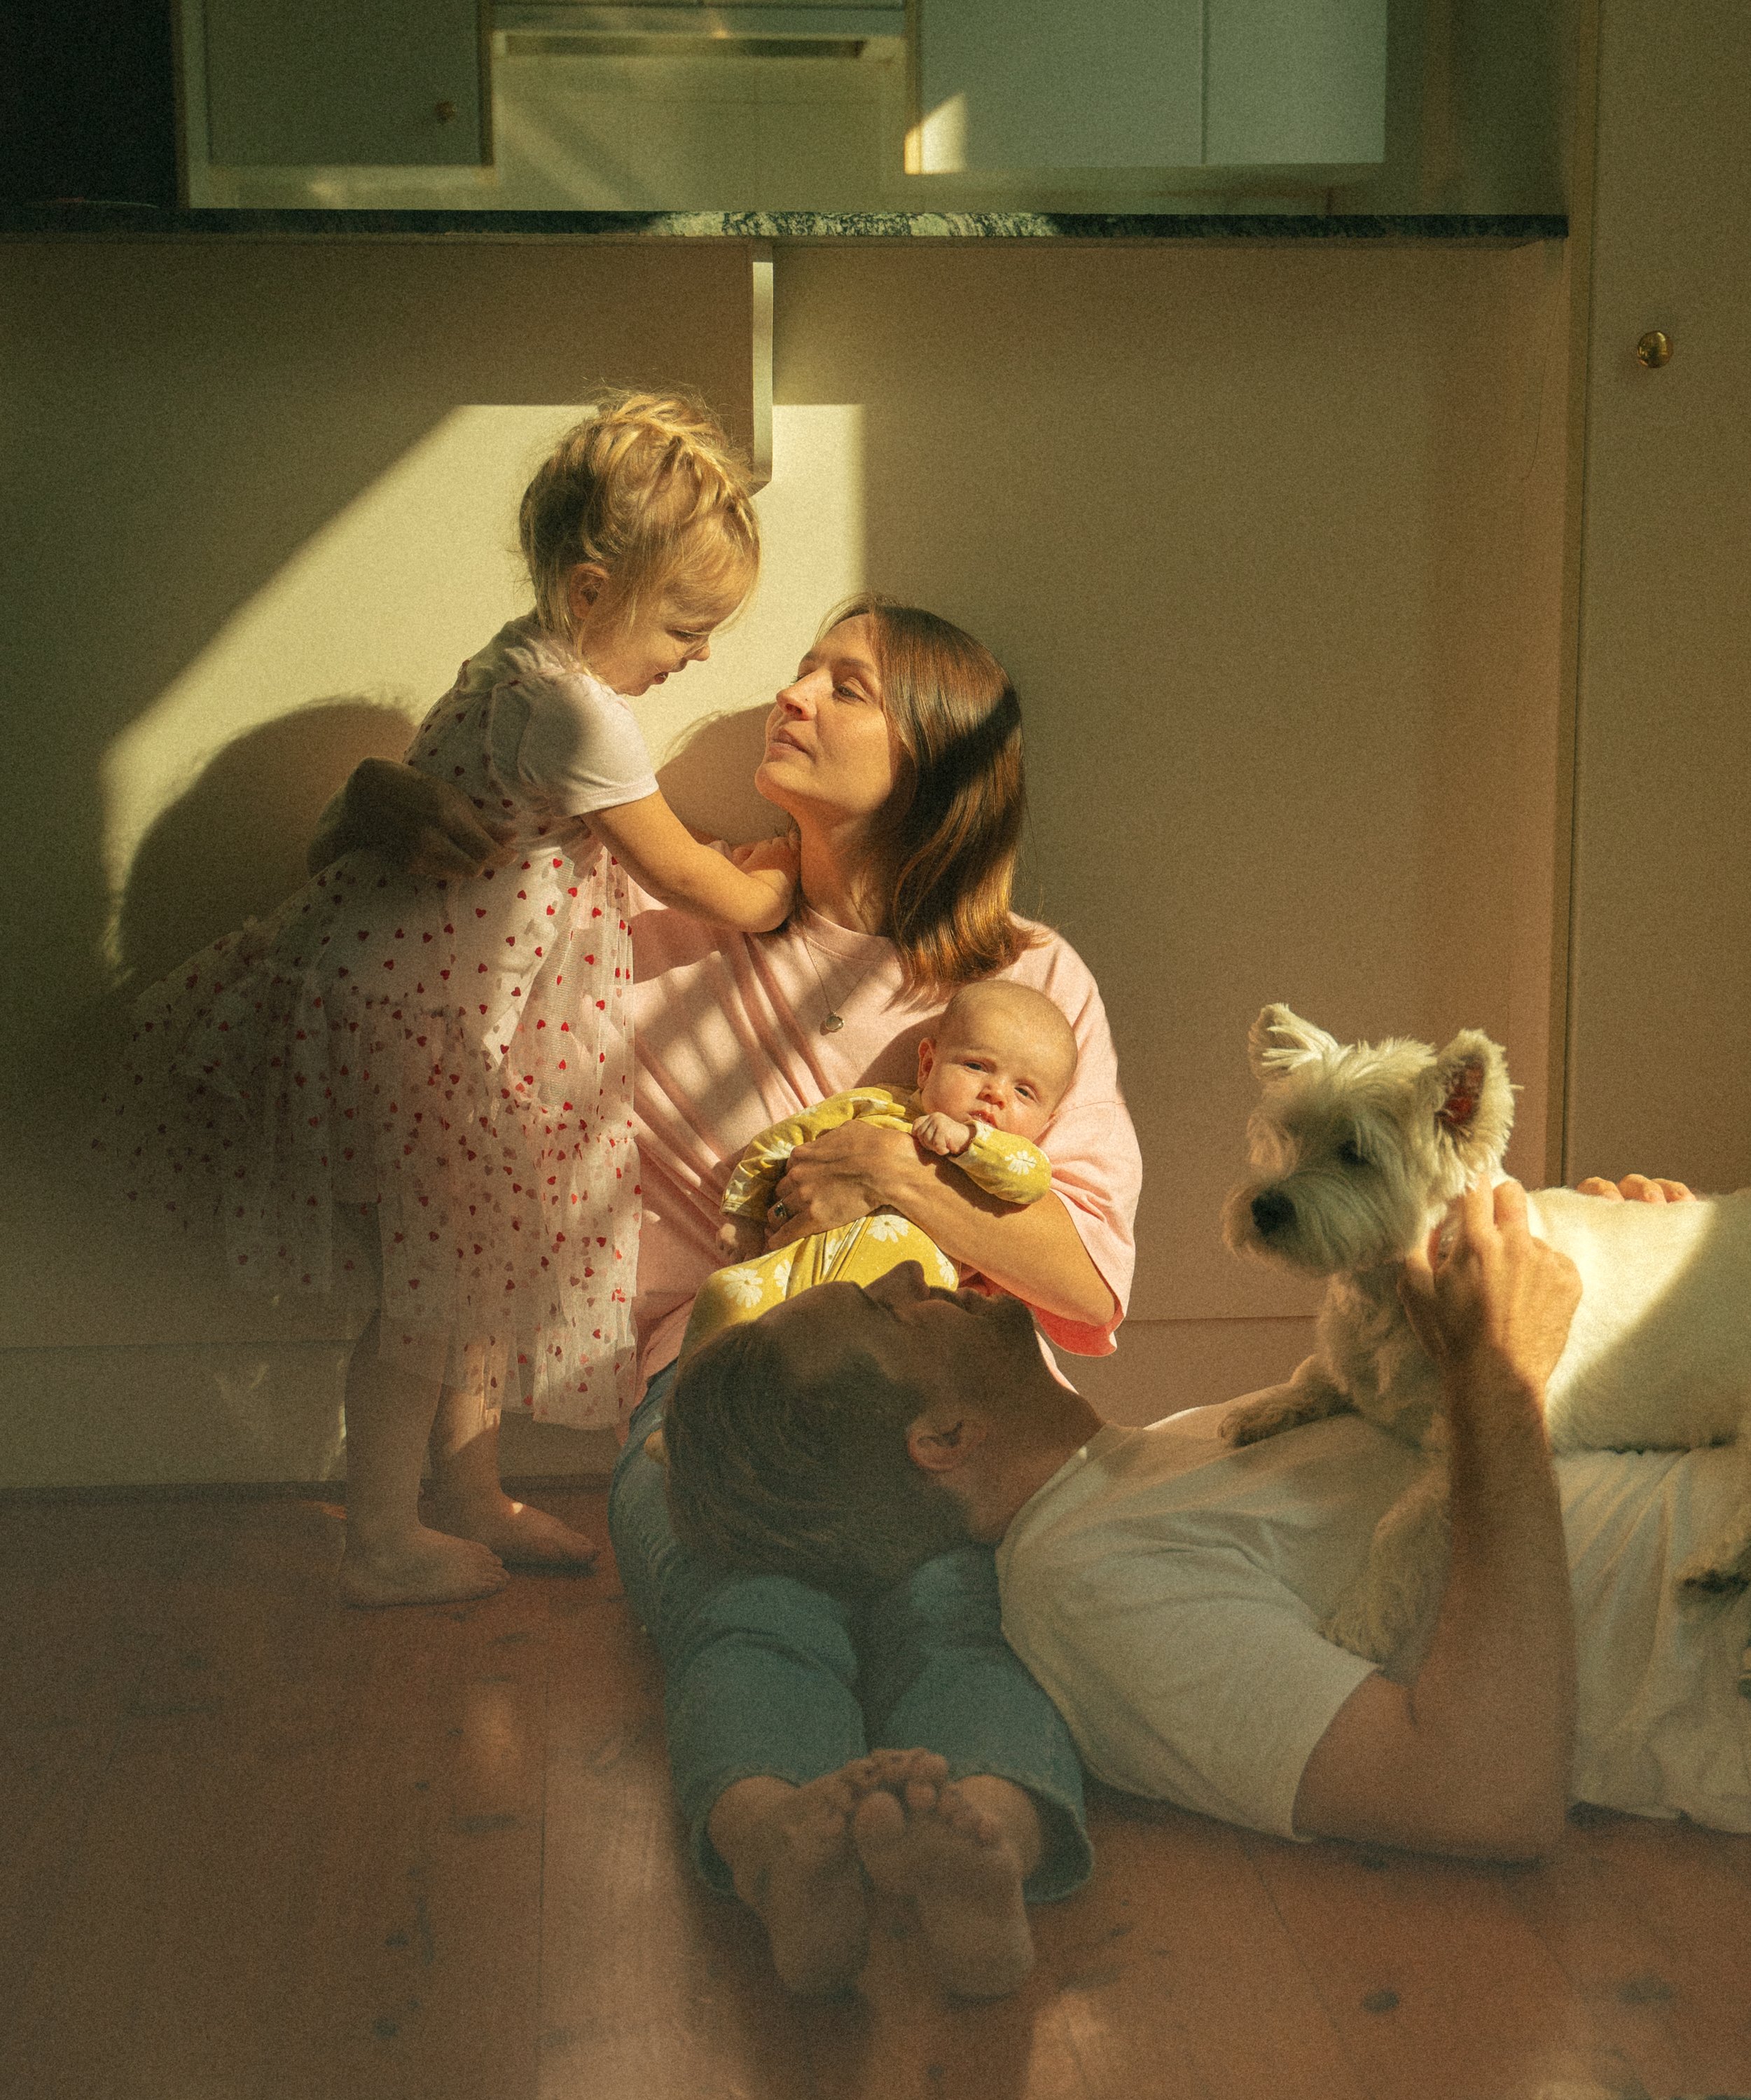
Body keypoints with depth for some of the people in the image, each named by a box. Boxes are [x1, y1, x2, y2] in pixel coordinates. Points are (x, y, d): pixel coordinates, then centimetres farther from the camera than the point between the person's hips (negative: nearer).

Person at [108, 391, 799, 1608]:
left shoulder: (526, 662, 5)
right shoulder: (575, 710, -25)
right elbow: (681, 874, -14)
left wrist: (724, 871, 11)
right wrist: (763, 893, 5)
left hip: (461, 1007, 10)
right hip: (431, 1019, -10)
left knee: (482, 1261, 20)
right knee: (429, 1290, 3)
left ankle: (471, 1495, 35)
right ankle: (381, 1545, 17)